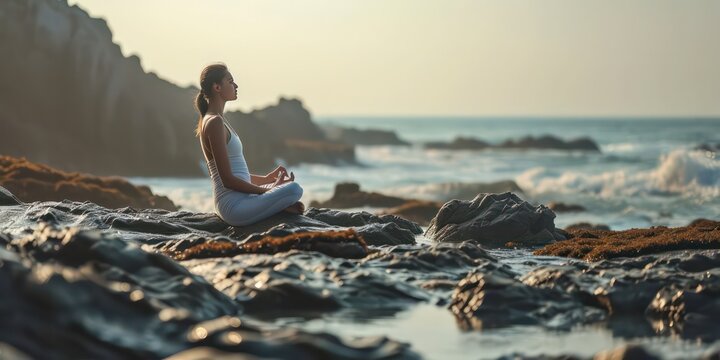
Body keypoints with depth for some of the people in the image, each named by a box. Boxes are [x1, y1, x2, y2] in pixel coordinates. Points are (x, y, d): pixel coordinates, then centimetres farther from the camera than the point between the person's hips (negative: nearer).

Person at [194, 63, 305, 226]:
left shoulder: (210, 120, 16)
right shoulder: (214, 122, -15)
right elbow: (228, 180, -19)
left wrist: (266, 179, 14)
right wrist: (266, 191, -11)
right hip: (234, 205, -11)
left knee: (289, 184, 27)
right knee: (294, 189, -26)